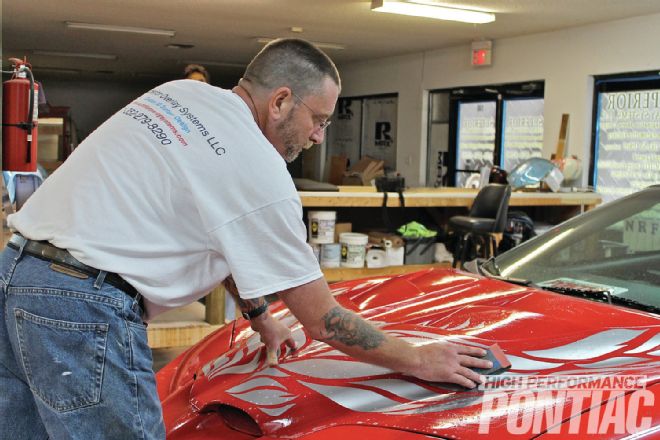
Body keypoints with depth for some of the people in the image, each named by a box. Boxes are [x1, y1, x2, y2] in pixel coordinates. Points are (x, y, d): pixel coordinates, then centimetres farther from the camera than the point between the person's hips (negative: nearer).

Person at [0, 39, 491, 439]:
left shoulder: (178, 92, 11)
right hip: (85, 308, -10)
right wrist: (419, 360, 7)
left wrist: (261, 317, 29)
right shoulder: (259, 169, -14)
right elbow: (322, 321, -6)